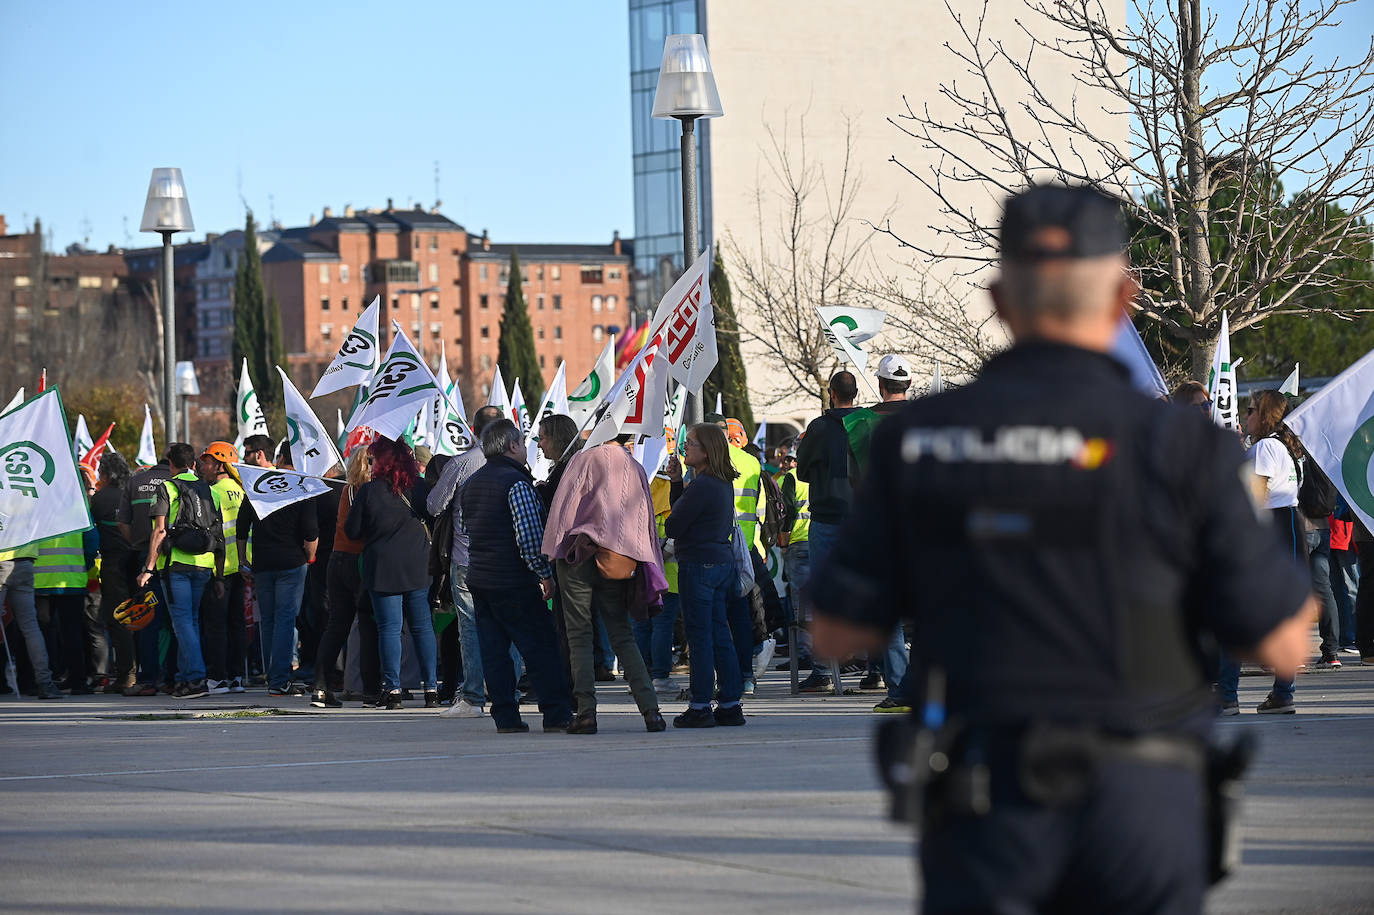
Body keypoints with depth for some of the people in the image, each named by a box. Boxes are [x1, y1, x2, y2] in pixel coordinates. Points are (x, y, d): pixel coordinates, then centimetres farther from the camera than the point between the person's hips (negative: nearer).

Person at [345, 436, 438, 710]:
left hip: (383, 568, -3)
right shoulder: (419, 487, 0)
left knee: (389, 628, 0)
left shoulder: (369, 491, -9)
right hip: (417, 566, 3)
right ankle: (431, 688, 6)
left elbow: (352, 531, -2)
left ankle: (392, 688, -4)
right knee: (422, 627, 8)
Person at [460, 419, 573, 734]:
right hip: (513, 580, -8)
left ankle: (505, 716, 7)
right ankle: (557, 714, -2)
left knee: (494, 649, 8)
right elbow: (530, 534, -20)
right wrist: (545, 574, -13)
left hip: (479, 577, 8)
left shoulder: (472, 483, 13)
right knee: (541, 647, -2)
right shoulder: (516, 481, -14)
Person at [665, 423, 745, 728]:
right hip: (723, 562, 9)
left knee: (699, 637, -4)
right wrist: (676, 482, 7)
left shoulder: (702, 486, -18)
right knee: (720, 635, 12)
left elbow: (673, 527, -14)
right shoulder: (724, 484, 11)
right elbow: (681, 509, 17)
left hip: (698, 565, -9)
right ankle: (730, 705, 14)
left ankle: (700, 708, -2)